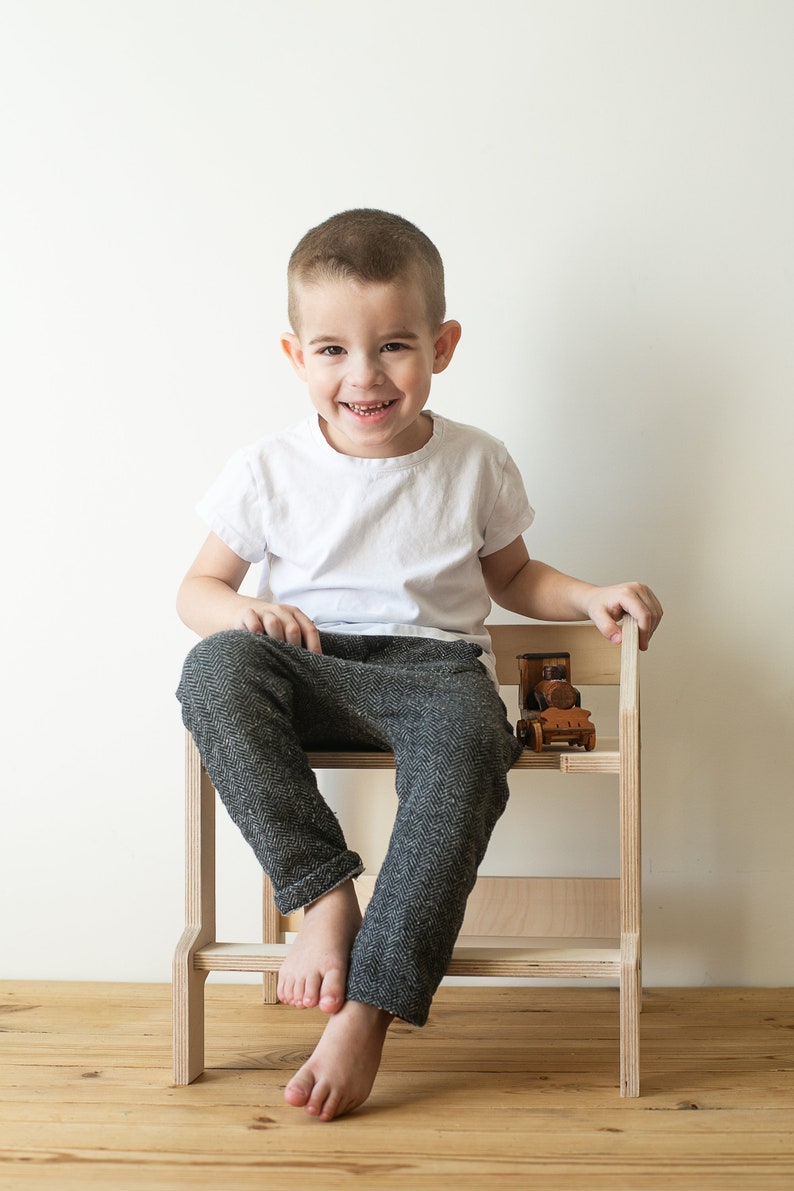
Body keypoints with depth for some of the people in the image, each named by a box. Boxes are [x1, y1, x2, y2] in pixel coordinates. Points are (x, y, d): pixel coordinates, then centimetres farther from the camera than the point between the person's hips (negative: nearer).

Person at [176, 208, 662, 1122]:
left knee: (468, 741, -36)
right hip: (309, 673, 1)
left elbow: (512, 578, 20)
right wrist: (242, 610, -14)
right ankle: (324, 894, -26)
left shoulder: (476, 465, 7)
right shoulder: (268, 471, 4)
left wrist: (593, 597, 1)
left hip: (432, 666, 0)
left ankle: (370, 1004, -31)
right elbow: (197, 587, 10)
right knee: (215, 669, -32)